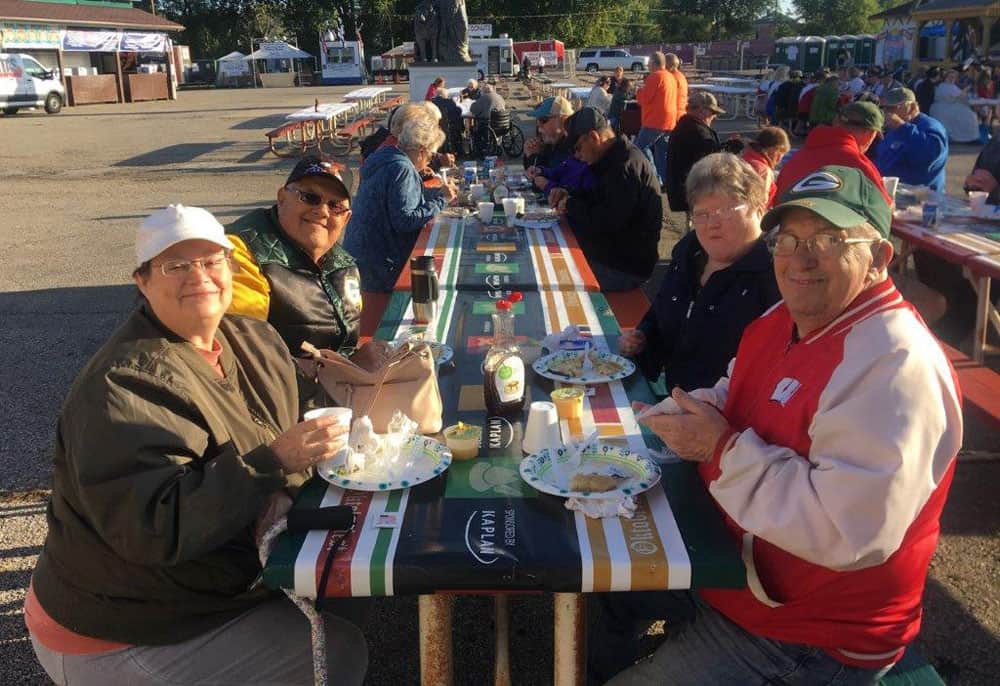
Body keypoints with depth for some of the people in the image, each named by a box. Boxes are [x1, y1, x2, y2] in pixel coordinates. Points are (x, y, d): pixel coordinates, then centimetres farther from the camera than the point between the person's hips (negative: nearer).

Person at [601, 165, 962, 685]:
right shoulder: (783, 321, 2)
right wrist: (698, 414, -6)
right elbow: (738, 396, 20)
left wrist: (722, 447, -27)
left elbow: (847, 531, -36)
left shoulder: (895, 365, -28)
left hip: (803, 640, -9)